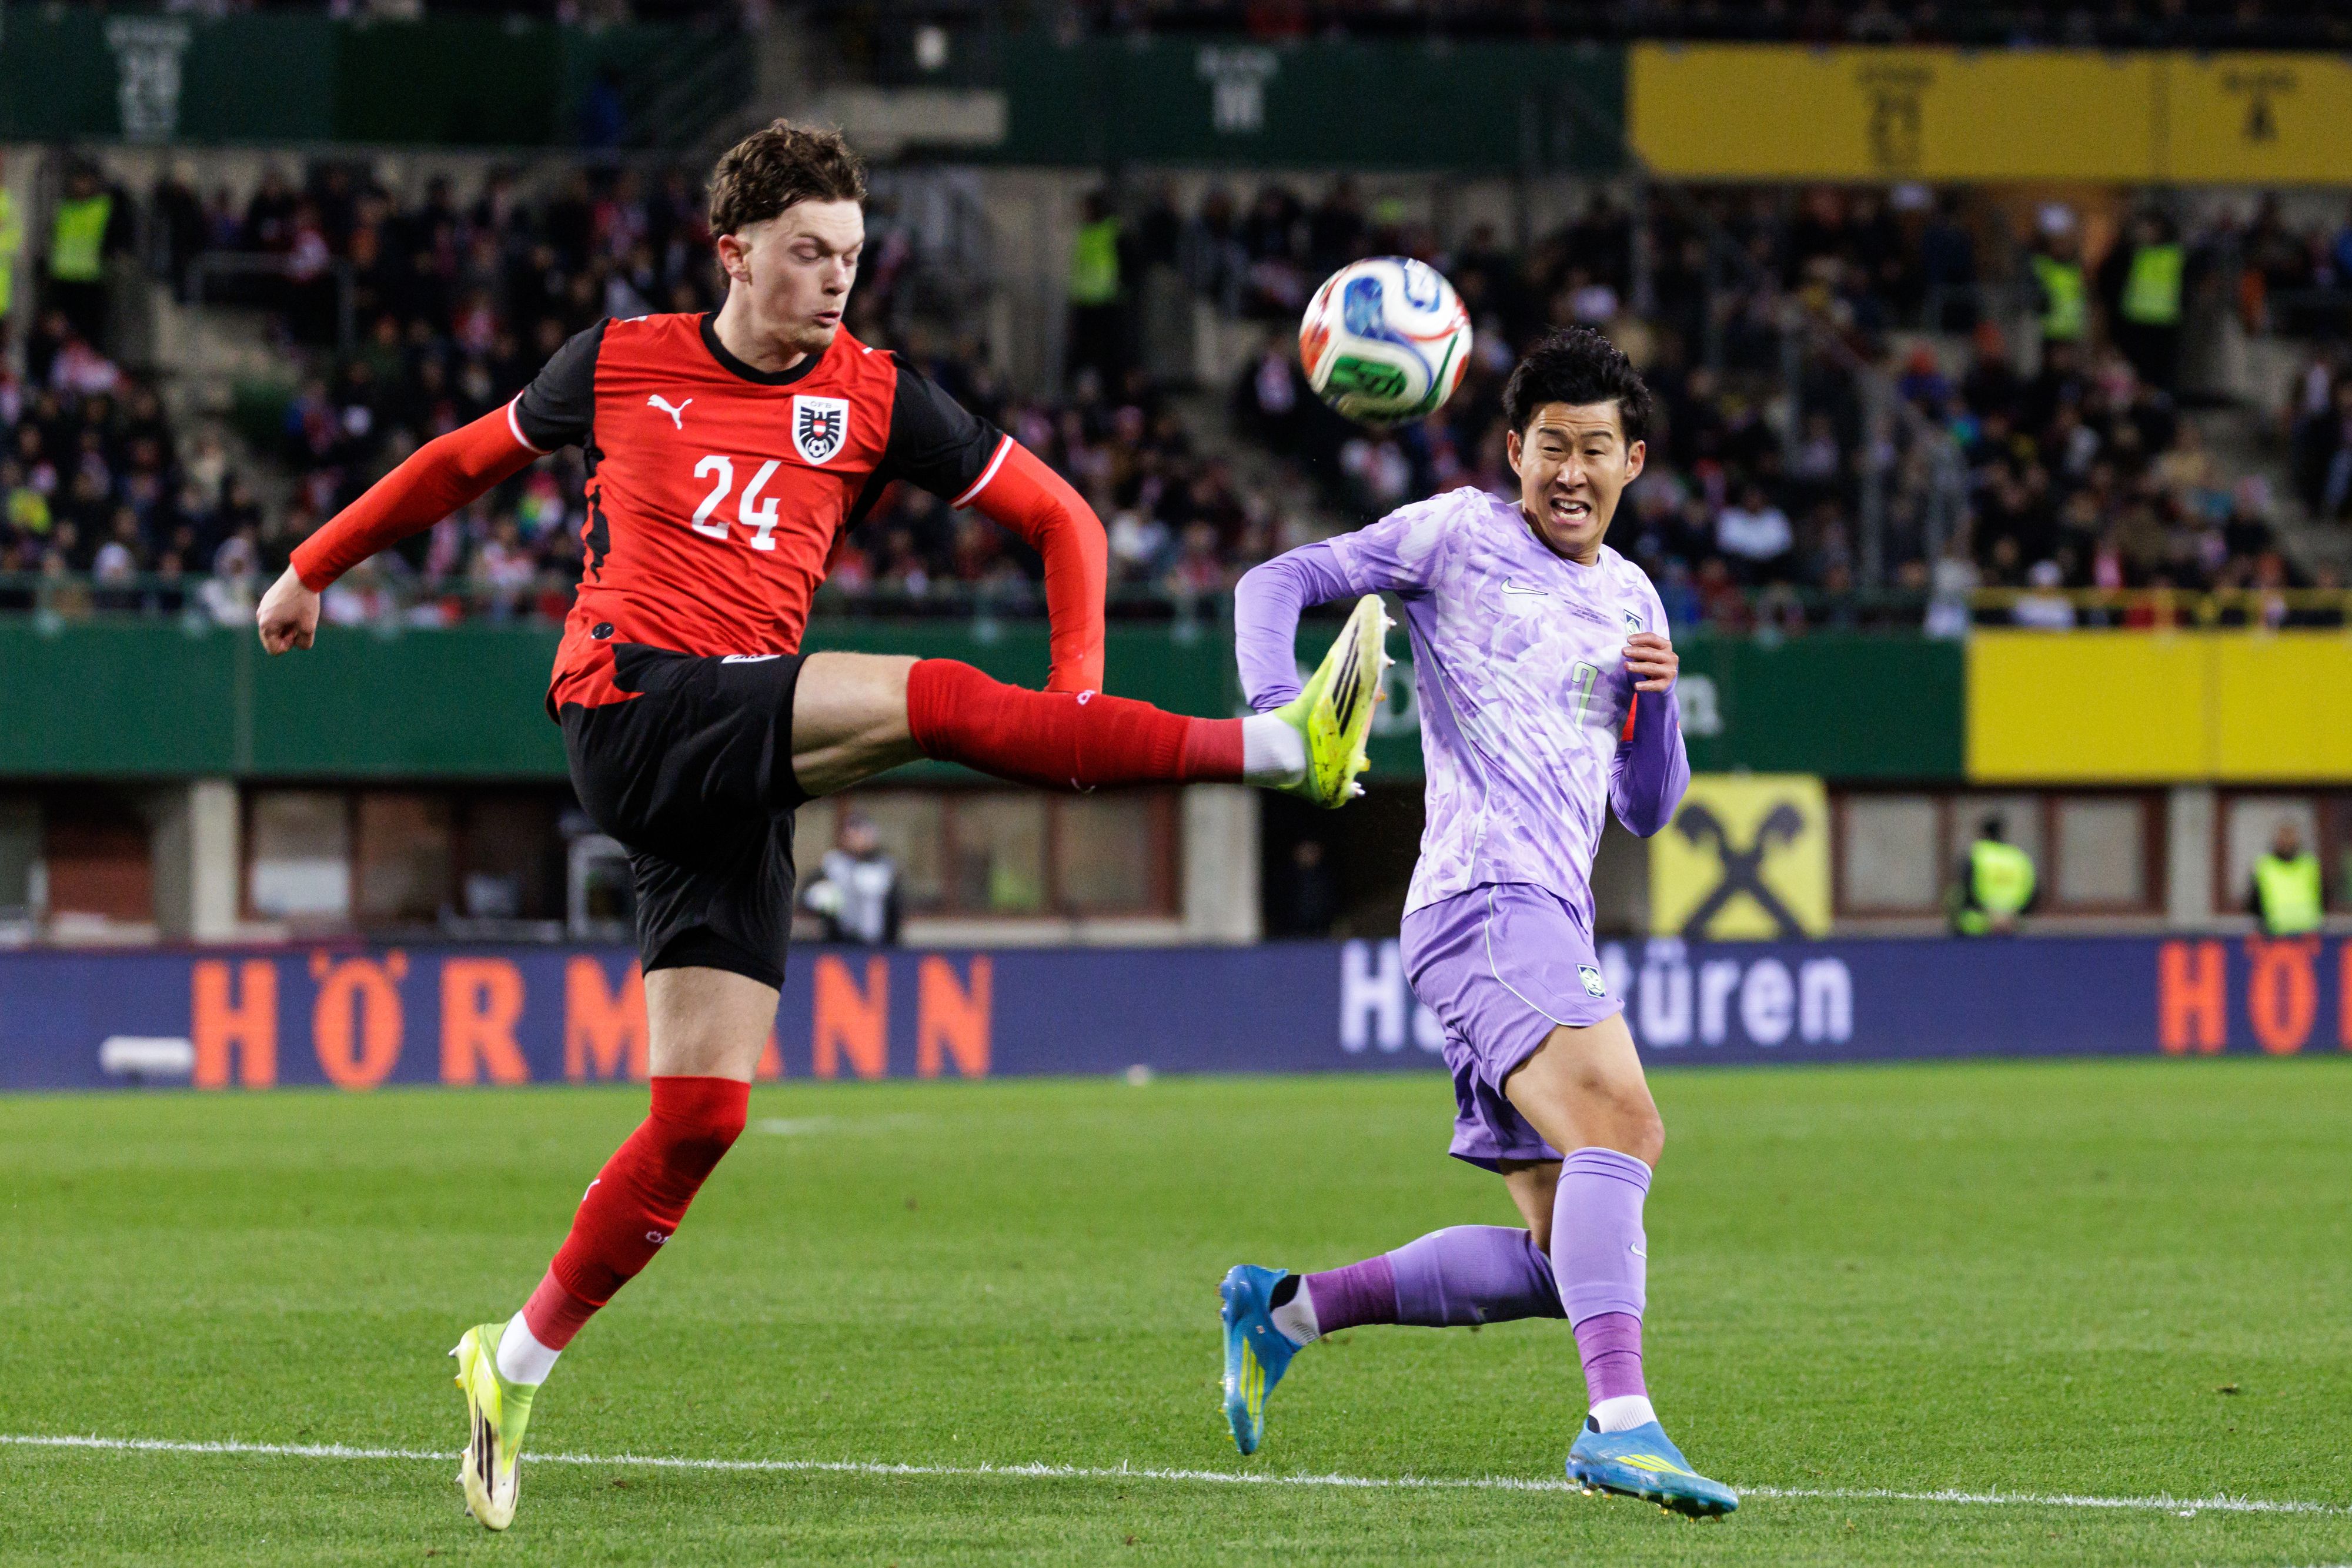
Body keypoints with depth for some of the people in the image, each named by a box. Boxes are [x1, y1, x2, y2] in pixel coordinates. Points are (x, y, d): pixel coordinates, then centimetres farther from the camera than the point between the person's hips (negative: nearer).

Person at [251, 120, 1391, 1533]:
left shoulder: (873, 398, 10)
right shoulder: (618, 365, 8)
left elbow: (1060, 517, 14)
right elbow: (469, 460, 24)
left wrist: (1079, 685, -1)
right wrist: (314, 568, 31)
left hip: (740, 779, 4)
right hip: (630, 710, -4)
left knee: (707, 1108, -3)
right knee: (934, 700, -25)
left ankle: (519, 1365, 10)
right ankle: (1290, 751, -30)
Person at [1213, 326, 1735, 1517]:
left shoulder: (1629, 600, 23)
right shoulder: (1458, 536, 4)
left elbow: (1647, 808, 25)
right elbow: (1279, 584, 2)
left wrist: (1656, 698, 5)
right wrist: (1276, 709, -17)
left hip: (1551, 927, 8)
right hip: (1482, 899, -8)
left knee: (1561, 1262, 6)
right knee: (1621, 1119, -31)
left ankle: (1288, 1307, 18)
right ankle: (1619, 1421, -42)